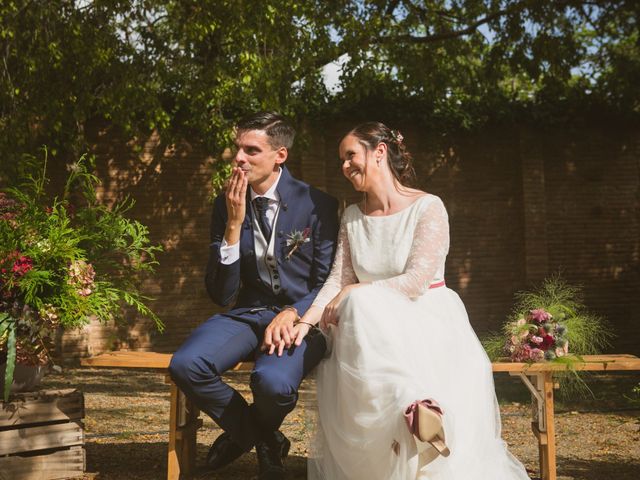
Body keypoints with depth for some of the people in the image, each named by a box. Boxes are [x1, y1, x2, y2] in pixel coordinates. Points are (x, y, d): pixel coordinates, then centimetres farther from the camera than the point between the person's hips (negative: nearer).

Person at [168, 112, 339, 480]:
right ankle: (267, 443, 0)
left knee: (274, 381, -34)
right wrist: (233, 224, -13)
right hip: (249, 313, 3)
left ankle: (242, 433, 7)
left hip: (300, 317, -3)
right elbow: (221, 294, -2)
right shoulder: (227, 205, 2)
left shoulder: (317, 204, -6)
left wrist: (292, 314, -22)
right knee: (185, 365, -25)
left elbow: (327, 284, -2)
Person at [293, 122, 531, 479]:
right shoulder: (352, 217, 14)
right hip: (373, 325, 5)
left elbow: (415, 282, -15)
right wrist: (307, 321, -14)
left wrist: (354, 294, -15)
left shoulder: (427, 207, -5)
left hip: (428, 320, -4)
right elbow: (339, 279, 4)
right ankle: (414, 405, -39)